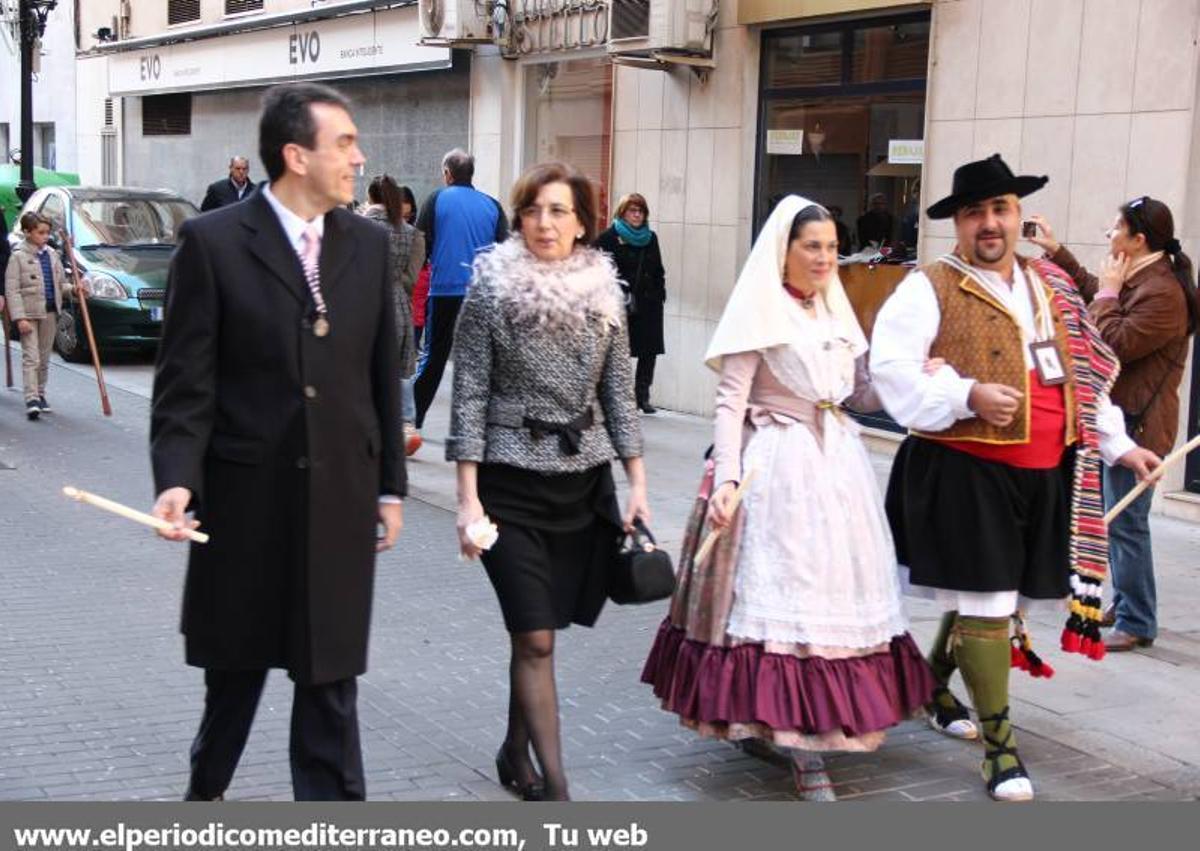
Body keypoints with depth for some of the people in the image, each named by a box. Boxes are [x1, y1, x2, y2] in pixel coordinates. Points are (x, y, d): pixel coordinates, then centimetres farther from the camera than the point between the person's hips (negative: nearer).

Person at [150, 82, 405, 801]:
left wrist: (391, 485, 8)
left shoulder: (369, 244, 4)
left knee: (331, 670, 7)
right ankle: (206, 789, 41)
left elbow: (383, 375, 8)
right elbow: (186, 381, -8)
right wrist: (177, 479, -21)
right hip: (246, 498, -2)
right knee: (238, 662, 15)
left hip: (342, 498, 2)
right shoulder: (213, 242, -7)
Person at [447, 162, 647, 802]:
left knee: (535, 633, 11)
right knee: (535, 639, -6)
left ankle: (515, 752, 31)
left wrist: (637, 485, 6)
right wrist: (468, 498, -10)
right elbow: (469, 394, -5)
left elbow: (618, 392, 10)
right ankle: (554, 788, -1)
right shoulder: (491, 288, -5)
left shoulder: (603, 291, 4)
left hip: (585, 480, 3)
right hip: (512, 482, -3)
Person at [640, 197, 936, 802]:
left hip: (836, 468, 7)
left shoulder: (836, 311, 14)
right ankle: (804, 750, -4)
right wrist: (725, 479, -20)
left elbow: (859, 397, 16)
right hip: (777, 472, -7)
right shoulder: (759, 312, -6)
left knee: (835, 592, 9)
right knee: (782, 596, -7)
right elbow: (729, 404, -10)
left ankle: (802, 727, 21)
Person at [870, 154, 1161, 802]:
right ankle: (999, 746, 6)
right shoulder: (931, 288, -5)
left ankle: (935, 689, 41)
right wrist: (969, 395, -24)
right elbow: (891, 367, -16)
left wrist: (1117, 446, 17)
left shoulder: (1052, 286, 15)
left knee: (979, 599, 17)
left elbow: (1085, 374, 20)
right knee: (986, 605, -5)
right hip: (964, 474, -6)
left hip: (1043, 475, 6)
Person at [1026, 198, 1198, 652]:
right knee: (1117, 517, 18)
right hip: (1118, 416, 11)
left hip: (1137, 425, -11)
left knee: (1126, 522, -7)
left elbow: (1115, 346, -24)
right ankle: (1123, 603, 30)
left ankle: (1136, 623, 1)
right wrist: (1056, 250, 31)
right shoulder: (1140, 280, 11)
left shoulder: (1162, 293, -21)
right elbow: (1090, 287, 31)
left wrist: (1108, 295, -14)